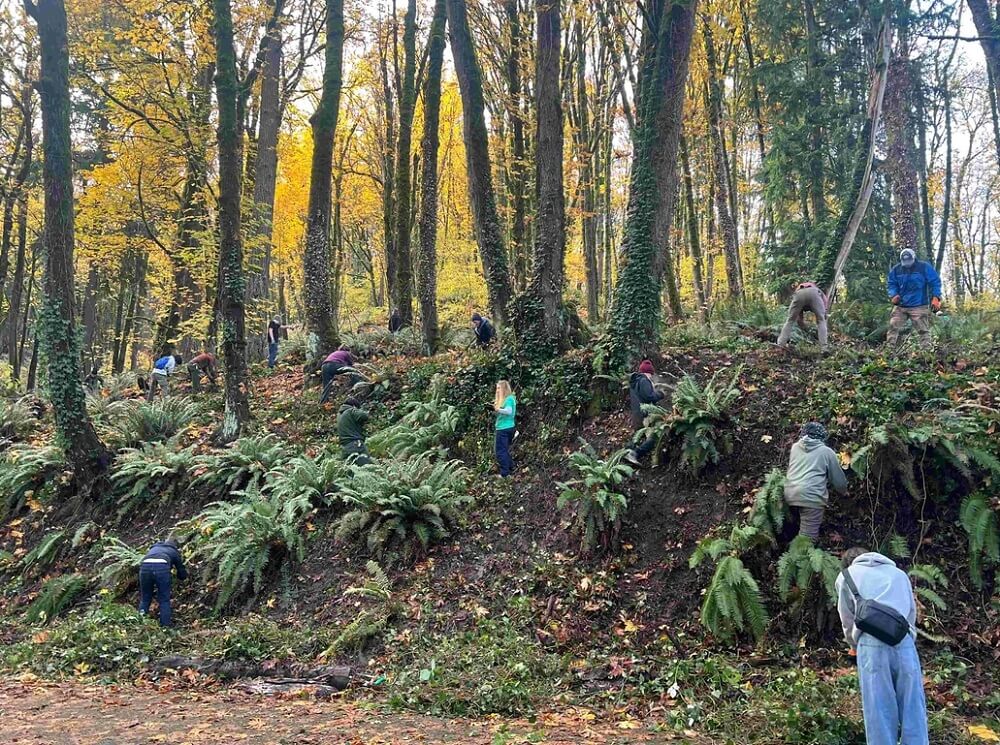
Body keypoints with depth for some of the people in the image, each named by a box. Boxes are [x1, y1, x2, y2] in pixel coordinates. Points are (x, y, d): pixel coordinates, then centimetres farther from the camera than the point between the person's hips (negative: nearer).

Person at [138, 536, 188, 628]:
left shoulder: (154, 547, 41)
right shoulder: (174, 551, 32)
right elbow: (183, 575, 33)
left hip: (145, 566, 2)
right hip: (162, 567, -2)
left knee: (144, 599, 20)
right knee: (164, 600, 11)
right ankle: (166, 625, 11)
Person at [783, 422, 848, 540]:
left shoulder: (795, 447, 19)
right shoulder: (827, 452, 9)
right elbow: (839, 480, 17)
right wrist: (842, 490, 37)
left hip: (790, 494, 5)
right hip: (810, 496, -5)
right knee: (807, 537, -5)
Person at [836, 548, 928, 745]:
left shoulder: (846, 575, 21)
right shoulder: (899, 573, 29)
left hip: (872, 642, -2)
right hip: (904, 641, 2)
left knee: (879, 712, 1)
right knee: (913, 709, 6)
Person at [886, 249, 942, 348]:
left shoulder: (924, 267, -1)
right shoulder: (896, 269, 7)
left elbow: (935, 282, 1)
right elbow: (891, 284, 15)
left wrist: (935, 298, -10)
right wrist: (893, 295, -5)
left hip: (919, 306, -3)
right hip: (900, 306, 3)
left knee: (923, 330, -4)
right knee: (893, 327, -6)